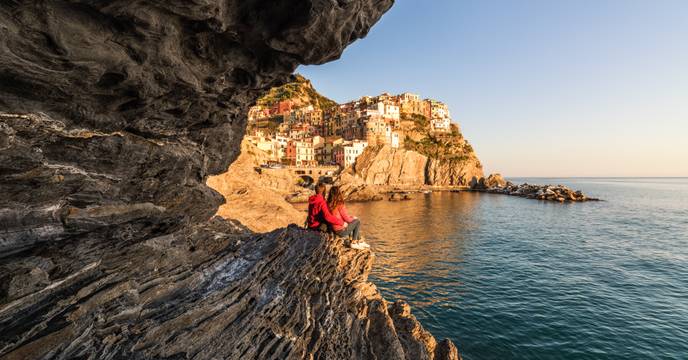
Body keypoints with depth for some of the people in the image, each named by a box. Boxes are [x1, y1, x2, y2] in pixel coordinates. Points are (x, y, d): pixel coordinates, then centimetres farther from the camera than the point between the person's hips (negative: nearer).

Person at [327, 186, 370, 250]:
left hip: (334, 229, 8)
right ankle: (354, 243, 17)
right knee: (357, 222, 11)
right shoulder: (340, 205, -22)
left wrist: (351, 217, 13)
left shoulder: (328, 204, -1)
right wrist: (353, 218, 6)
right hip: (341, 230, -8)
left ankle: (360, 241, 34)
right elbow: (347, 219, -16)